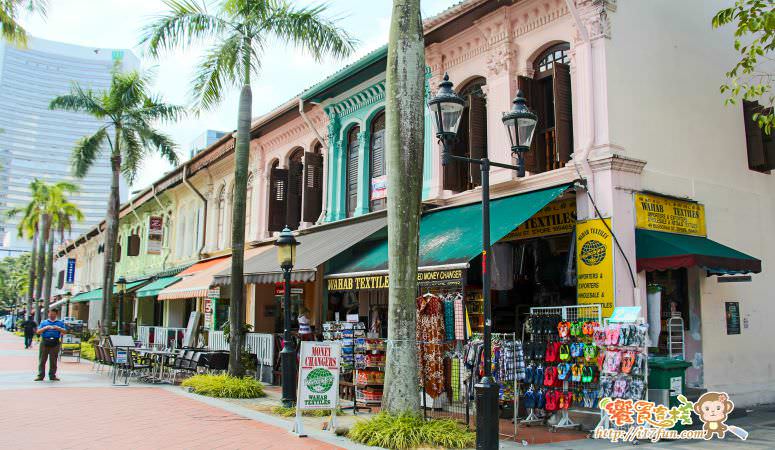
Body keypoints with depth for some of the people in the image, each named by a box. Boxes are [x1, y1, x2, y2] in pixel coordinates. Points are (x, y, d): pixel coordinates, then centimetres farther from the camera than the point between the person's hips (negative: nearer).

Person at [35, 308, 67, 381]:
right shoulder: (43, 322, 13)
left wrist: (58, 328, -11)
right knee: (42, 360, 0)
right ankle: (40, 376, 4)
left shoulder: (60, 323, 13)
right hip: (45, 342, 0)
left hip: (55, 343, 0)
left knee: (53, 360, 3)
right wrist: (45, 328, -10)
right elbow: (38, 332, 4)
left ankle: (52, 376, 8)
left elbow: (65, 331, 4)